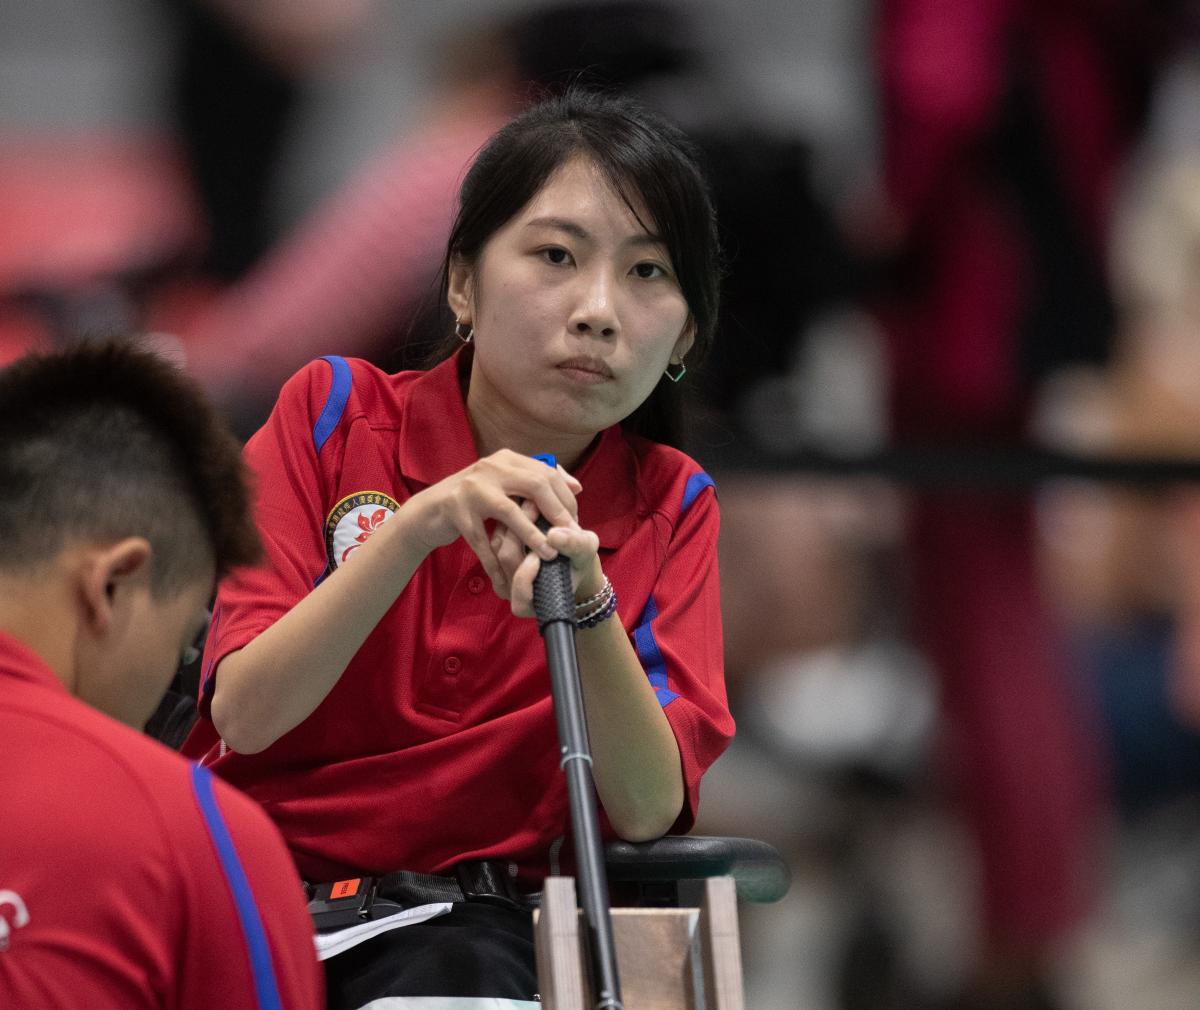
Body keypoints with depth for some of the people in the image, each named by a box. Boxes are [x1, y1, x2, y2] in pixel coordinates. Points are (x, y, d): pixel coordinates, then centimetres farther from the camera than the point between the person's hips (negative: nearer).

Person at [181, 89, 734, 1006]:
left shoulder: (669, 509, 4)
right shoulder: (335, 414, 0)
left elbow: (648, 811, -8)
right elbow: (245, 715, -11)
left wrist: (585, 605, -25)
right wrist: (416, 526, -24)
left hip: (468, 920, -1)